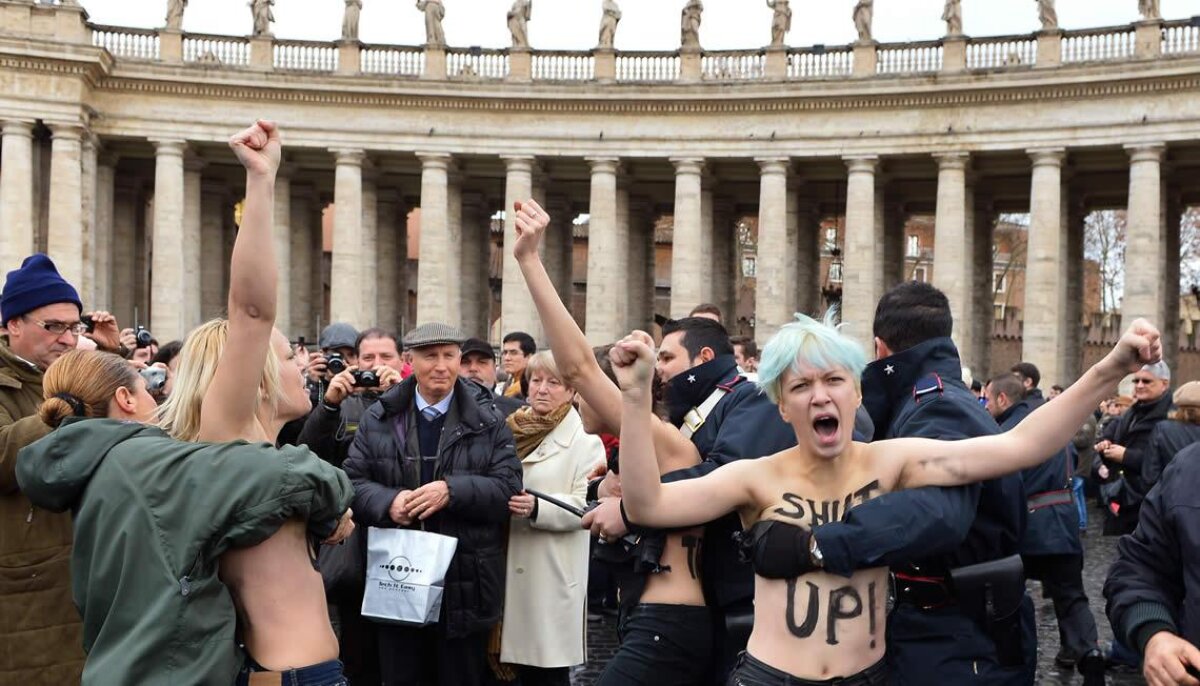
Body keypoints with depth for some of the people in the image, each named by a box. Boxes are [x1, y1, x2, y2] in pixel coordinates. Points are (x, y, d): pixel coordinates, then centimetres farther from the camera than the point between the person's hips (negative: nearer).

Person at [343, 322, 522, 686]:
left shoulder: (488, 419, 0)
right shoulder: (379, 418, 5)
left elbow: (509, 486, -6)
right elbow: (352, 480, 3)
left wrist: (452, 491, -20)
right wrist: (388, 501, -17)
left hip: (464, 582, -1)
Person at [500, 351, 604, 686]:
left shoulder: (584, 439, -3)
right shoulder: (512, 431, 13)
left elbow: (584, 505, -12)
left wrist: (537, 508, -26)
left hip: (552, 571, -5)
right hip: (511, 566, 5)